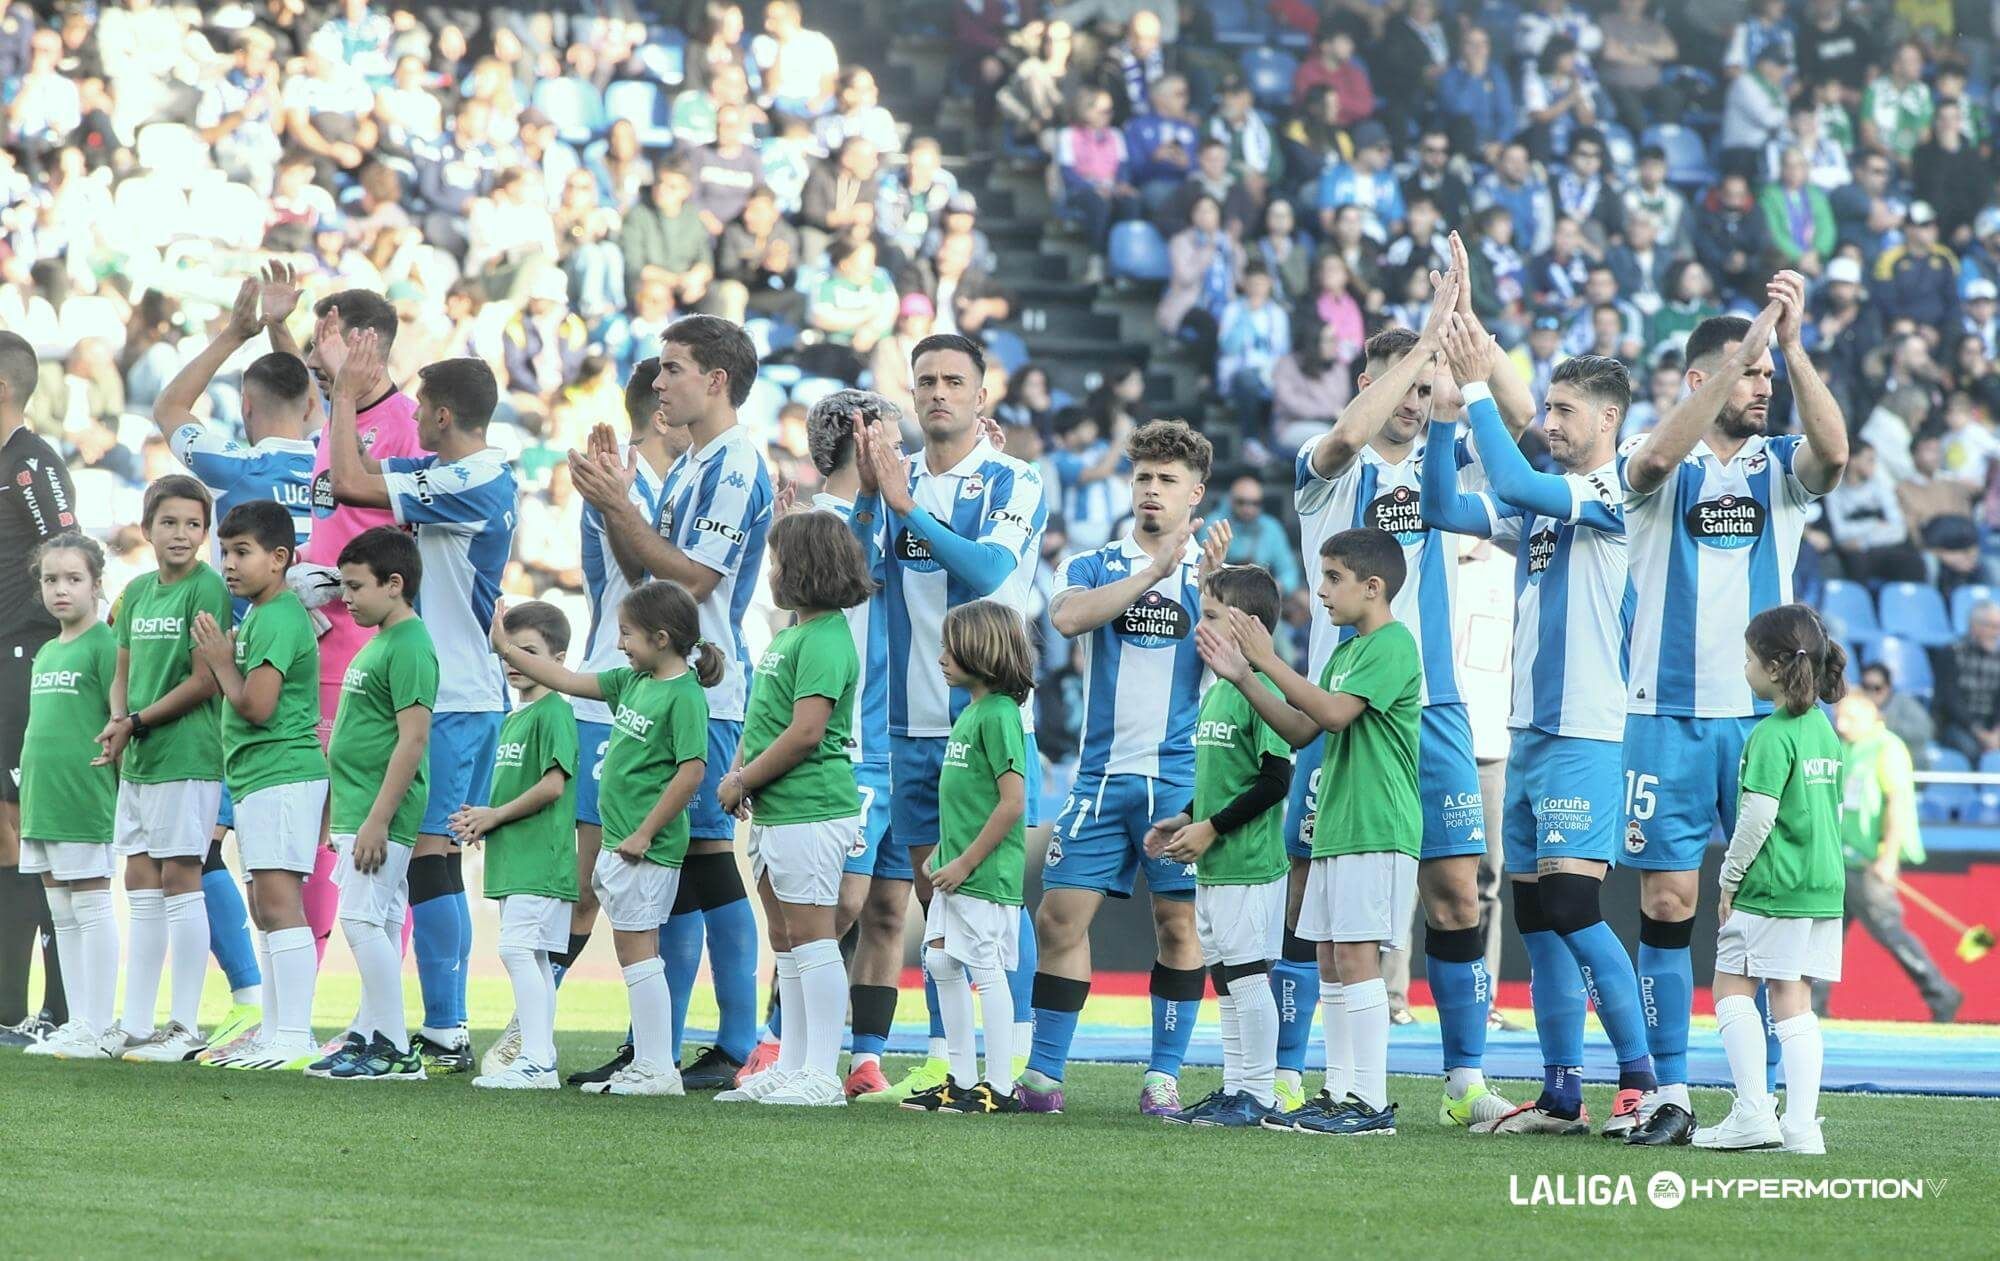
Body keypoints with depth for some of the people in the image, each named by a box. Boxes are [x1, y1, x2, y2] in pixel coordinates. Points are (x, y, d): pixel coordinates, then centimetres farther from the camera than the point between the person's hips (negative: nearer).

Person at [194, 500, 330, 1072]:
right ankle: (275, 1033, 17)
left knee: (278, 902, -14)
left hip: (282, 775, -11)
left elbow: (254, 705, -20)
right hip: (256, 775, 11)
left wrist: (221, 662, -7)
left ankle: (295, 1037, -17)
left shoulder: (279, 619, -14)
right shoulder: (255, 617, 18)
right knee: (265, 909, 13)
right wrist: (219, 659, 10)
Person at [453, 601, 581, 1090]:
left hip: (541, 858, -10)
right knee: (532, 956, 10)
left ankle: (537, 1060, -20)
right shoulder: (513, 719, 20)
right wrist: (478, 820, 5)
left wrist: (494, 816, -10)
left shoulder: (554, 713, -10)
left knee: (518, 948, -16)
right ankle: (539, 1060, 13)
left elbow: (553, 785, -18)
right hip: (515, 859, 10)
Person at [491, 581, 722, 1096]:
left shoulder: (684, 695, -14)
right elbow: (569, 681, 22)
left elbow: (692, 772, -20)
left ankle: (658, 1069, -5)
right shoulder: (633, 681, 12)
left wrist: (645, 833, -18)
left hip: (648, 846, -9)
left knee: (637, 951, -7)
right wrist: (508, 651, 23)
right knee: (635, 953, 10)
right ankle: (647, 1064, 13)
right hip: (619, 840, 9)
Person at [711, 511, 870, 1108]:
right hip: (773, 813, 10)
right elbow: (763, 720, 24)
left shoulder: (825, 642, -15)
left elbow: (805, 732, -22)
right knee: (785, 943, 13)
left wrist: (742, 782, -13)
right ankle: (792, 1067, 19)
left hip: (810, 811, -10)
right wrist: (740, 771, 7)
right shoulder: (788, 634, 16)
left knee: (810, 937, -8)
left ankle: (822, 1076, -7)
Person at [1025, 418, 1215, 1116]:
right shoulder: (1091, 566, 9)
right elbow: (1068, 616, -14)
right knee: (1060, 917, -3)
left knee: (1179, 923, -1)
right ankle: (1042, 1074, 3)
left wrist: (1208, 583, -20)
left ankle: (1163, 1077, 6)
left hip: (1181, 777, -1)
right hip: (1102, 773, 1)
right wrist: (1153, 570, -19)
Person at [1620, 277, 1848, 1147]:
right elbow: (1658, 456, -22)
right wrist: (1749, 347, -29)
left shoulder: (1780, 464, 7)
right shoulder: (1657, 466, 2)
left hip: (1764, 714, 1)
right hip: (1669, 711, -1)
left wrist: (1791, 344, -25)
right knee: (1666, 902, -1)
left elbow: (1834, 451, -15)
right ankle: (1669, 1094, 3)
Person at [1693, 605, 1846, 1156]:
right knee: (1793, 997, 8)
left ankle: (1753, 1113, -7)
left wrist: (1730, 878, -9)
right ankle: (1802, 1125, 2)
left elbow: (1758, 815, -18)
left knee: (1732, 987, 2)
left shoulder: (1772, 734, -13)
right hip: (1824, 885, 8)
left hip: (1772, 885, -8)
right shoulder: (1824, 729, 13)